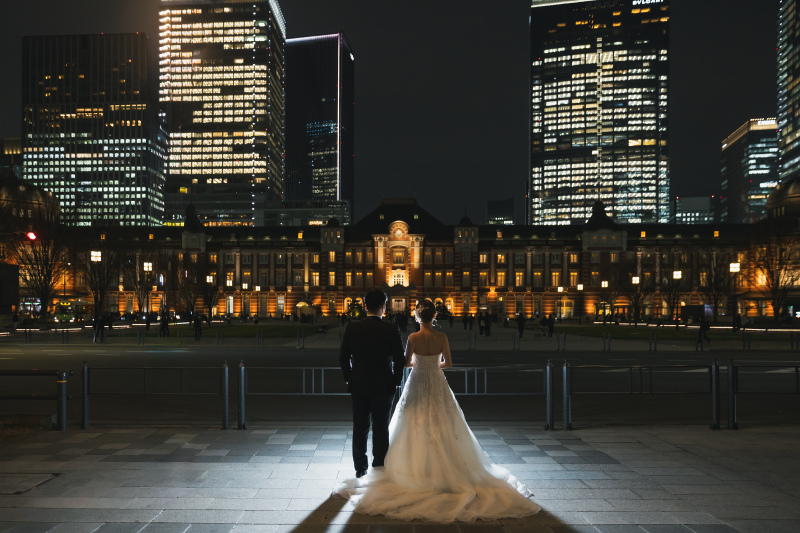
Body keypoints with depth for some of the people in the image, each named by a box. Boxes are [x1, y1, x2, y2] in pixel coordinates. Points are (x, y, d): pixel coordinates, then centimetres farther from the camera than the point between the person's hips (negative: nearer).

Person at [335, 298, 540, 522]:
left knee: (416, 428, 9)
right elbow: (448, 363, -2)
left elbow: (406, 362, -6)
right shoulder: (441, 337, -9)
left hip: (417, 385, -2)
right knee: (442, 428, 13)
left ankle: (416, 469, 12)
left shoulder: (413, 338, -15)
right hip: (438, 386, 2)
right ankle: (446, 467, 17)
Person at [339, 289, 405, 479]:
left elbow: (343, 358, -2)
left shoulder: (352, 329, -6)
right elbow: (399, 359, -9)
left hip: (358, 385, 1)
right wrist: (396, 382, 5)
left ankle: (360, 467, 19)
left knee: (360, 427, 12)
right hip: (383, 386, -1)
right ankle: (379, 468, 14)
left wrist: (349, 380, 11)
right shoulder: (392, 330, -11)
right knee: (381, 428, 9)